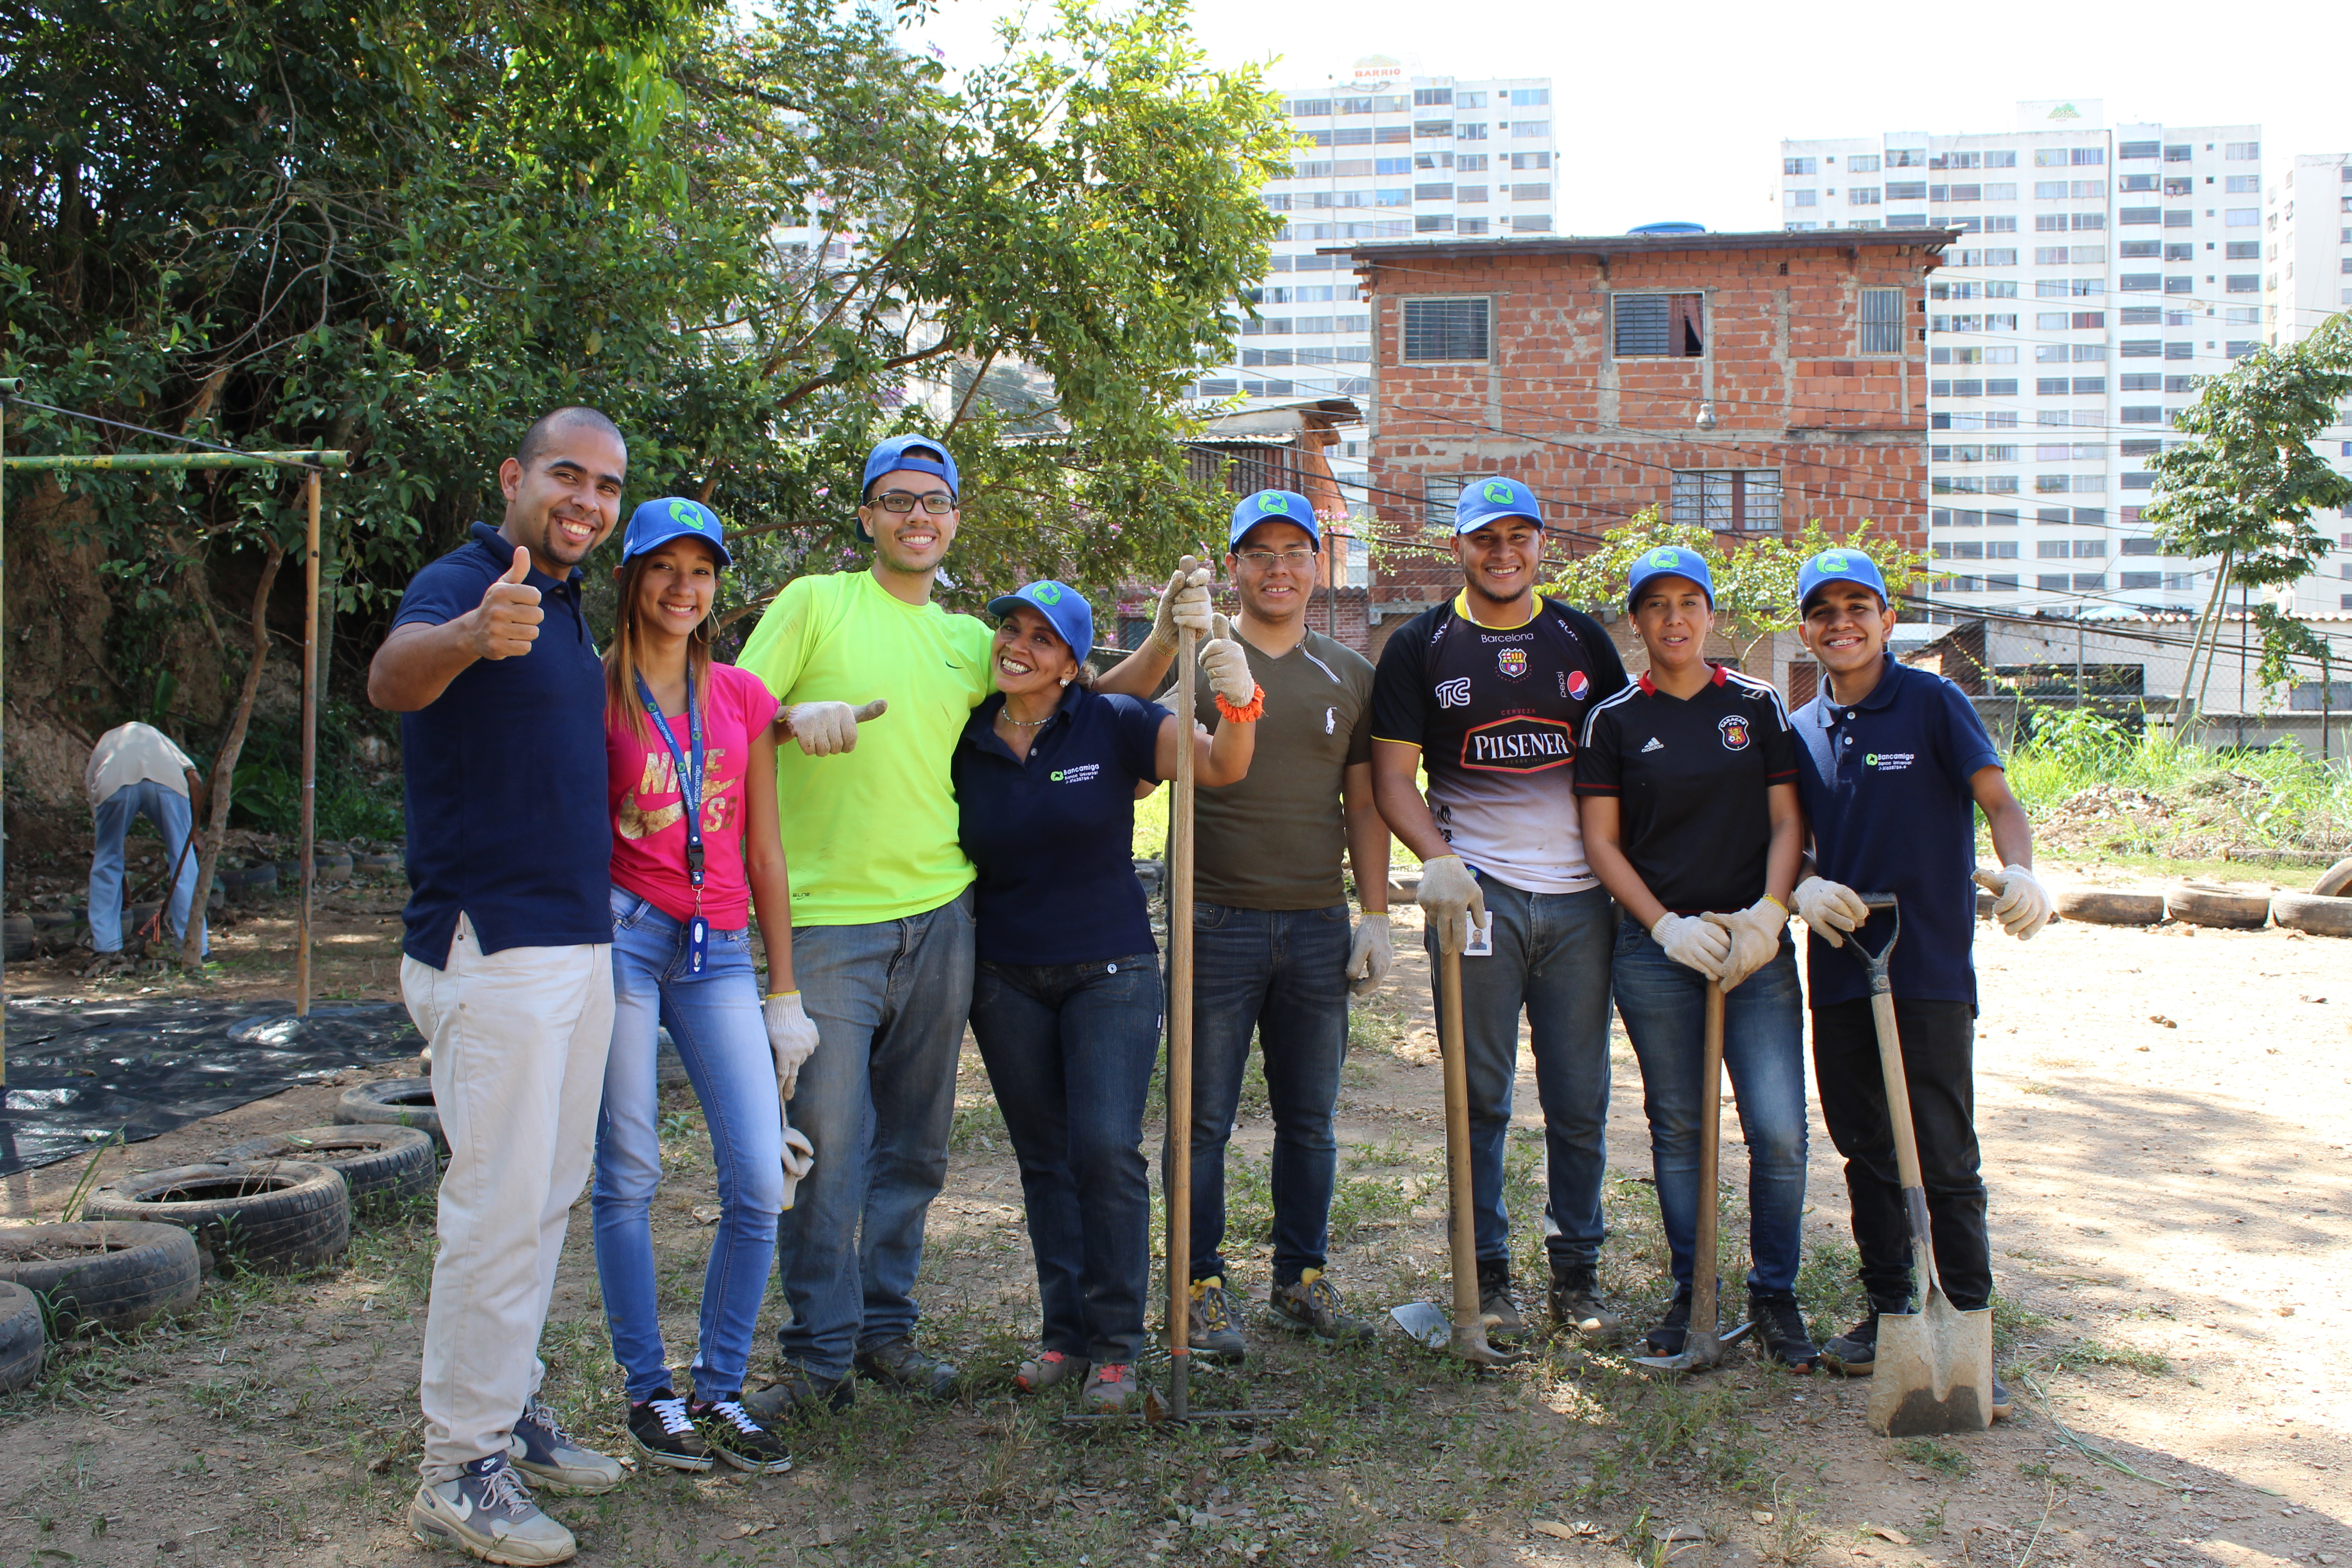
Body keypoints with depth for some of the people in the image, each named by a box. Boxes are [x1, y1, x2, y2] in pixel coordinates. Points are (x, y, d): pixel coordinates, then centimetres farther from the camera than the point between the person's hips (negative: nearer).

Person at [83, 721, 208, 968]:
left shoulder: (99, 750, 41)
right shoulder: (155, 735, 43)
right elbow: (195, 781, 20)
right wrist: (192, 830, 24)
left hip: (113, 784, 0)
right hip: (166, 780, 0)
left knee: (106, 865, 19)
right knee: (184, 862, 11)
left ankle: (108, 949, 18)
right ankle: (196, 950, 12)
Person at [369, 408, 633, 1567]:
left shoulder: (569, 606, 14)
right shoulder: (461, 583, -13)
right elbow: (394, 676, -37)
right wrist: (471, 635, -58)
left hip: (578, 942, 9)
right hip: (492, 949, -9)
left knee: (547, 1197, 16)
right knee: (498, 1204, -5)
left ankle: (511, 1411, 29)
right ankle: (459, 1471, 6)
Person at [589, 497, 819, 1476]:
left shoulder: (743, 696, 12)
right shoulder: (596, 691, 2)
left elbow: (764, 853, 13)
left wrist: (784, 993, 11)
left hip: (718, 951, 3)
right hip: (622, 935, -3)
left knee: (760, 1181, -4)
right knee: (628, 1174, 2)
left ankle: (720, 1393, 13)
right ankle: (649, 1393, 17)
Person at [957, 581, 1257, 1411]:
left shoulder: (1111, 726, -7)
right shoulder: (966, 743, 1)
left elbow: (1220, 767, -15)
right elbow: (947, 853, 11)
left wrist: (1240, 702, -35)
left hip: (1110, 971, -3)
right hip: (1007, 981, 3)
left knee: (1106, 1148, -10)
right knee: (1044, 1158, 10)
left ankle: (1115, 1343, 3)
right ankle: (1065, 1332, 22)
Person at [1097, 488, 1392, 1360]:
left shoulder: (1351, 677, 12)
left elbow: (1364, 805, 15)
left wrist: (1375, 914, 8)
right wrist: (1166, 638, -30)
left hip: (1318, 925, 3)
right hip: (1219, 921, -3)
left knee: (1310, 1119, 12)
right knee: (1206, 1118, 3)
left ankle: (1301, 1280, 25)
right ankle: (1204, 1287, 15)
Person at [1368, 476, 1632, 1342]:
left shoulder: (1582, 640, 11)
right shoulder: (1421, 646, 4)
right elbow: (1392, 778, 2)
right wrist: (1439, 860, -14)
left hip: (1579, 898, 2)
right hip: (1477, 895, -2)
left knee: (1580, 1101, 6)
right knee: (1480, 1098, 3)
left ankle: (1577, 1272, 19)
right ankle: (1487, 1274, 16)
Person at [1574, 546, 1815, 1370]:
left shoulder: (1757, 704, 6)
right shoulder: (1614, 719, 3)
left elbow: (1787, 822, 6)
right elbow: (1601, 842, 2)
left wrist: (1768, 914, -9)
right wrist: (1667, 924, -9)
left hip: (1756, 943, 0)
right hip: (1657, 948, 0)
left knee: (1779, 1129, -6)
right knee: (1678, 1126, 6)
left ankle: (1775, 1293, 11)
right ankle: (1692, 1292, 20)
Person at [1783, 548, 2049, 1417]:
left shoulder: (1932, 703, -2)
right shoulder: (1801, 731, 11)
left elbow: (1999, 799, -9)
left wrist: (2018, 871, -30)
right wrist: (1805, 888, -8)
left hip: (1931, 967, -5)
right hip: (1839, 969, 5)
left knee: (1945, 1157, -3)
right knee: (1866, 1151, 12)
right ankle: (1887, 1311, 24)